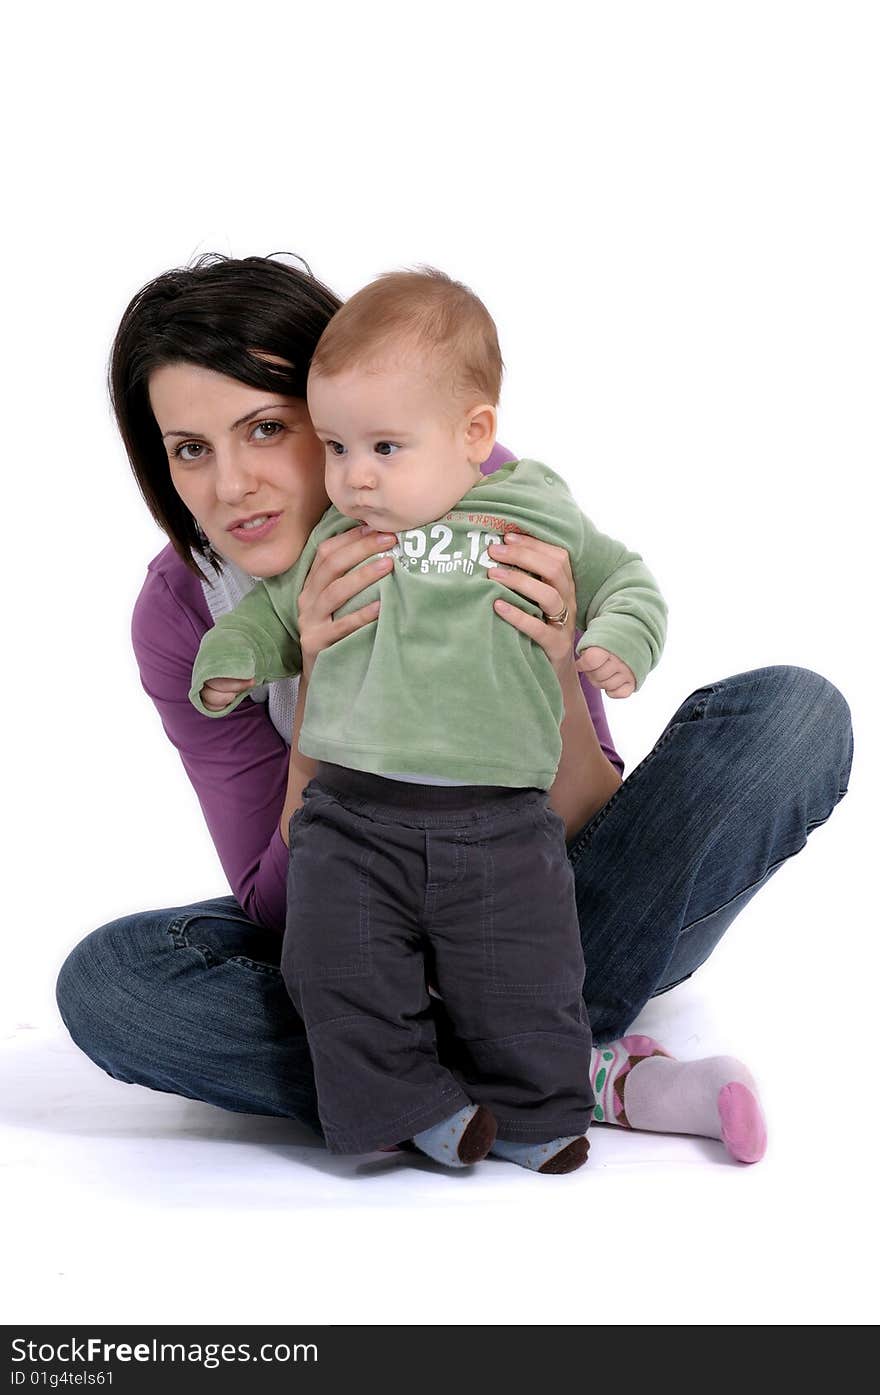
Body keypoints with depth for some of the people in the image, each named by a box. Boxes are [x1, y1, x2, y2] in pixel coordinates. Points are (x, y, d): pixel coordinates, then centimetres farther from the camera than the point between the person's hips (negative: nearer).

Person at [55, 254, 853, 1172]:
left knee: (798, 711, -21)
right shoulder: (181, 614, -16)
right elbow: (282, 912, -16)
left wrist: (554, 676, -36)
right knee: (104, 979, -26)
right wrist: (319, 690, -31)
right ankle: (581, 1073, -25)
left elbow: (590, 835, -14)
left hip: (551, 921, 0)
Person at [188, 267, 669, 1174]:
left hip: (500, 822, -2)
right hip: (354, 813, 2)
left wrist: (621, 638, -6)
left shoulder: (540, 516, 4)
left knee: (521, 979, -2)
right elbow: (275, 605, 27)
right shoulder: (334, 540, 11)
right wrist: (230, 655, 11)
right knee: (338, 968, -9)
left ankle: (534, 1112, 23)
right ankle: (417, 1107, 10)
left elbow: (624, 579, 14)